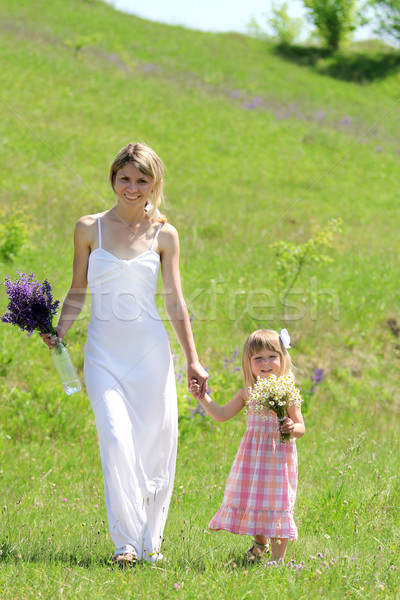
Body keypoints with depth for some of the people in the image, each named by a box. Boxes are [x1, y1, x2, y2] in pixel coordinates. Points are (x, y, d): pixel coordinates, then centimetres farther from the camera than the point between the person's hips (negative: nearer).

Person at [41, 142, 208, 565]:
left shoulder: (163, 235, 4)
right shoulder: (89, 228, 3)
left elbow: (175, 302, 6)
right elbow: (77, 292, 10)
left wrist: (192, 360, 4)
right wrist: (58, 332, -5)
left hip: (150, 353, 1)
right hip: (104, 353, -1)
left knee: (155, 446, 3)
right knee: (117, 441, -17)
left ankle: (150, 542, 19)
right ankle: (125, 542, -11)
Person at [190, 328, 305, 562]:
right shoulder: (247, 393, 6)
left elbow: (301, 428, -4)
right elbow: (222, 414, 15)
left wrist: (292, 428, -26)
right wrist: (202, 397, 5)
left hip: (278, 456, -4)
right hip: (252, 455, 5)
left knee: (277, 504, -3)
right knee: (250, 500, 12)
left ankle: (278, 557, 4)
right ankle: (260, 543, 39)